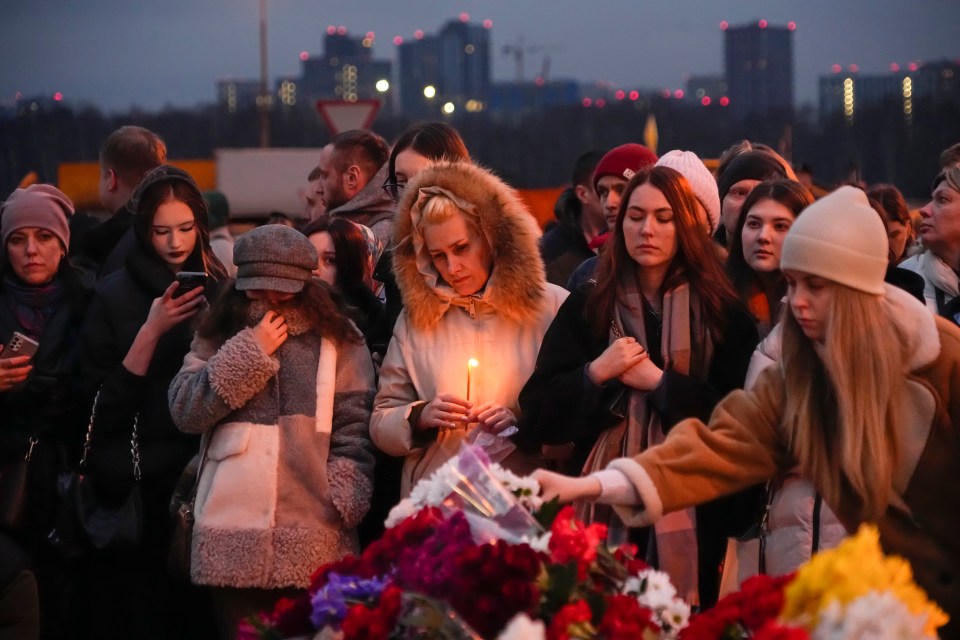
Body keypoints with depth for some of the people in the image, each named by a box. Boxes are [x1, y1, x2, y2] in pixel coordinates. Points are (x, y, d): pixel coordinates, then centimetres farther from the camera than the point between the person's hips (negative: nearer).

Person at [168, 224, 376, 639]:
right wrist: (250, 352, -4)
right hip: (234, 538, 2)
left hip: (314, 538, -2)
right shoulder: (218, 338, 13)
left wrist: (342, 503, -10)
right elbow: (184, 411, -1)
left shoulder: (339, 341, 7)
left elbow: (353, 432, 2)